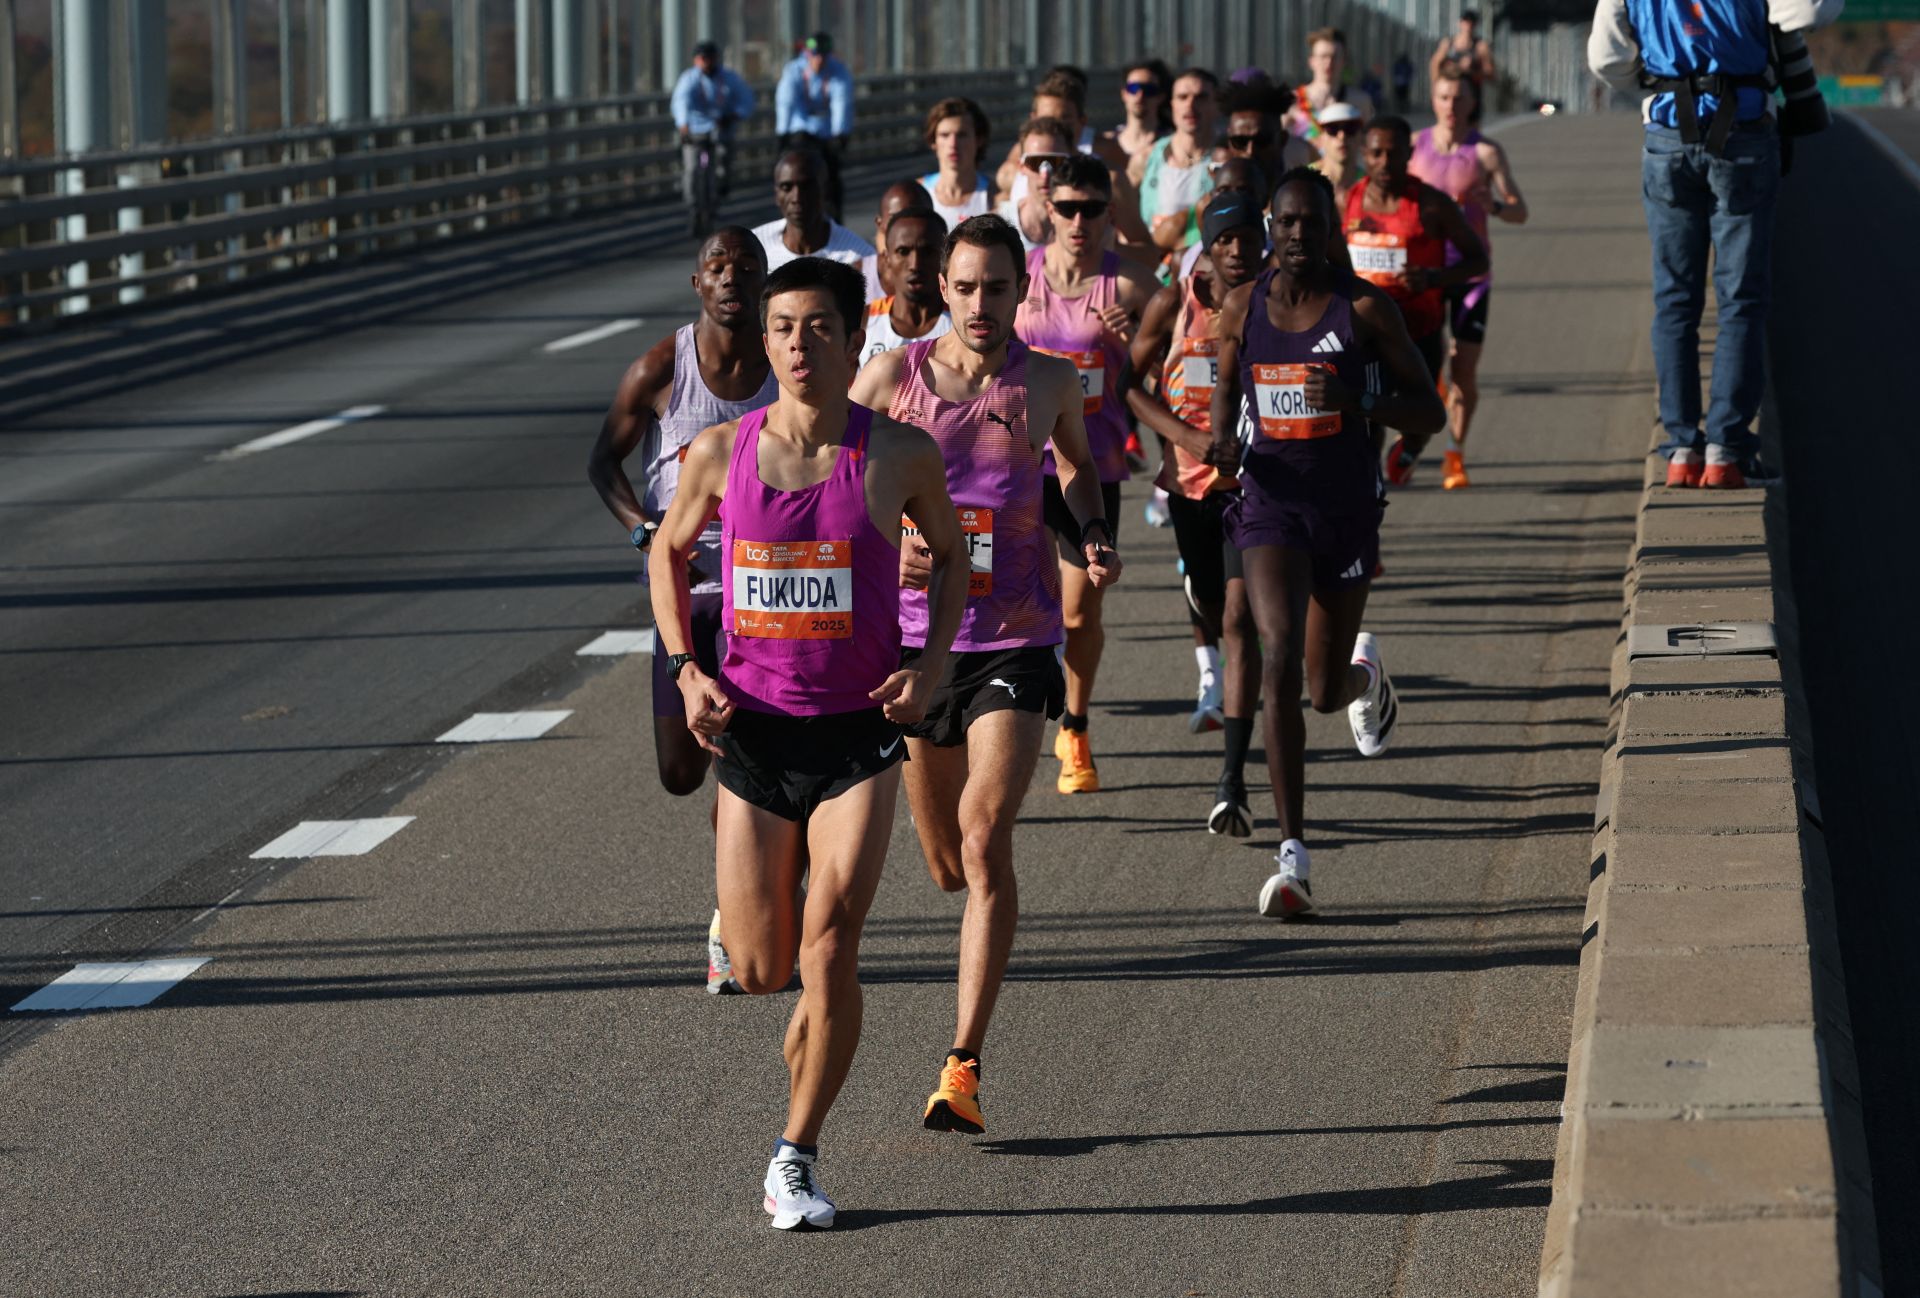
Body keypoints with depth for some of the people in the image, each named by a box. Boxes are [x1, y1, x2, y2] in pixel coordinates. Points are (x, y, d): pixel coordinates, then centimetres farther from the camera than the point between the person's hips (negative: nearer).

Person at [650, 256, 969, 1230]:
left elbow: (949, 551, 11)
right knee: (760, 970, 5)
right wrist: (684, 669, 2)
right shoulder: (721, 452, -3)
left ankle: (797, 1154, 0)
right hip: (751, 729, 2)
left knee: (828, 951, -14)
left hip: (859, 731, -2)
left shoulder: (898, 455, -7)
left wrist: (930, 666, -1)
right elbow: (670, 550, 14)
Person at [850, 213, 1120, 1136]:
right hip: (914, 636, 2)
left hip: (1014, 643, -1)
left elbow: (1077, 462, 24)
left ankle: (963, 1066, -19)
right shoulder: (890, 377, -2)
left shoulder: (1048, 385, 2)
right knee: (947, 866, 12)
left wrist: (1093, 534, 6)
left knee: (984, 838, -18)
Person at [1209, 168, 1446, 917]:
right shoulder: (1242, 308, 1)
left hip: (1346, 505, 0)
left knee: (1325, 689, 9)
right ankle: (1293, 855, -18)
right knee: (1280, 658, -19)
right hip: (1270, 500, 1)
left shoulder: (1365, 309, -7)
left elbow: (1430, 414, -4)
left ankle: (1364, 677, 52)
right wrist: (1221, 439, -3)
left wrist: (1354, 399, -22)